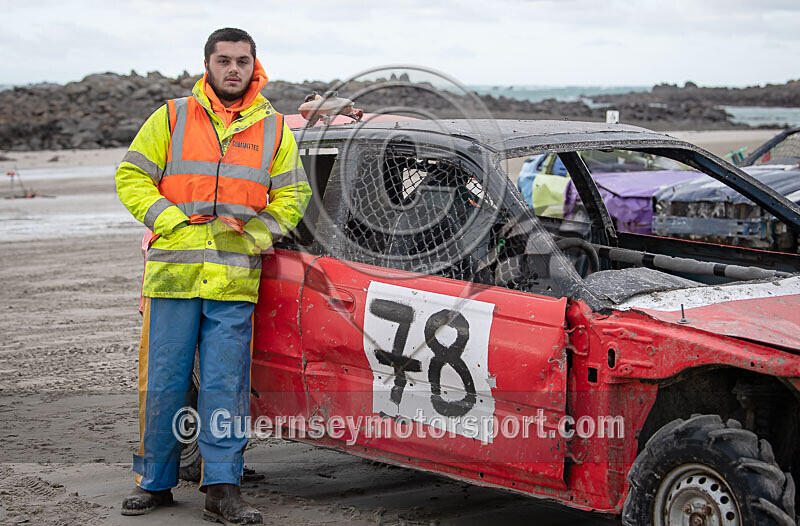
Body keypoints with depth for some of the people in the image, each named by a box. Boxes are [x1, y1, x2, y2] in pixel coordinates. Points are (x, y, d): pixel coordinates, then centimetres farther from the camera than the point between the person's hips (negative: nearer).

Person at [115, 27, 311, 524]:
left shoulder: (275, 129, 12)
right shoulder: (172, 118, 9)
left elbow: (292, 196, 14)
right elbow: (131, 178, 8)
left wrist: (254, 230, -3)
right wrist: (171, 219, -7)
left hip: (236, 281, 0)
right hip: (173, 273, 0)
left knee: (225, 385, -1)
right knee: (164, 382, 4)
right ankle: (155, 482, 16)